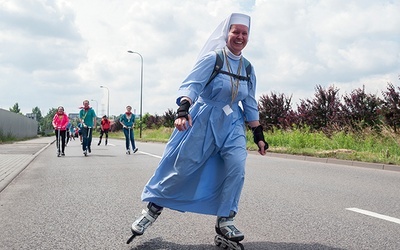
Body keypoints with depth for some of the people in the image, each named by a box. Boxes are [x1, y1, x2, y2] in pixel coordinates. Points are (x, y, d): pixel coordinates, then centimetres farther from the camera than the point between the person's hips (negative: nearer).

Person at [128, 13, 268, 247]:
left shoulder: (248, 69, 6)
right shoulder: (212, 58, -9)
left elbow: (250, 105, 12)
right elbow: (191, 84, -20)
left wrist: (259, 135, 9)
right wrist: (183, 111, -38)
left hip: (232, 123, 4)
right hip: (203, 119, -4)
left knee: (237, 166, -15)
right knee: (182, 167, 0)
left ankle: (225, 220, 2)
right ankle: (154, 207, 22)